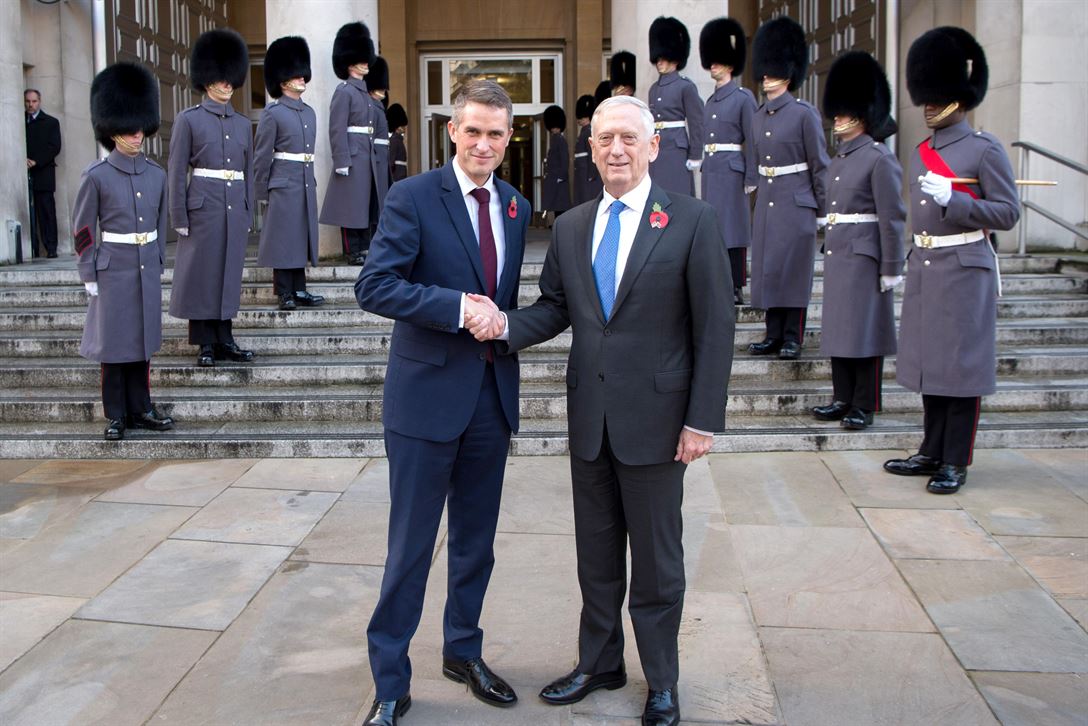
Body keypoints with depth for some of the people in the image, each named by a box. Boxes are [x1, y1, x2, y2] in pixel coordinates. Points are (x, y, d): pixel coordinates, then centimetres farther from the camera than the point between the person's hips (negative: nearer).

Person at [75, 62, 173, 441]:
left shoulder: (157, 175, 6)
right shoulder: (96, 176, -7)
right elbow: (82, 229, -5)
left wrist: (158, 262, 12)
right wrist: (89, 275, -7)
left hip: (148, 269, 4)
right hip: (113, 270, -4)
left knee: (143, 342, 10)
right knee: (114, 343, 4)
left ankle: (140, 409, 20)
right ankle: (116, 415, 13)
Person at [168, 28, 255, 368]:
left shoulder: (243, 124, 12)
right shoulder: (188, 119, -2)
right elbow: (177, 171, -4)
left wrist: (248, 216, 12)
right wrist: (179, 218, -9)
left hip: (235, 209, 5)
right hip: (203, 208, -4)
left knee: (229, 274, 8)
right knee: (201, 274, 1)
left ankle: (225, 340, 16)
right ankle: (205, 344, 9)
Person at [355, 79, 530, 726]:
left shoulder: (517, 207, 11)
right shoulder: (413, 198, -8)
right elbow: (375, 286, -17)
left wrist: (502, 324, 6)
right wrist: (459, 308, -22)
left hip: (492, 396, 6)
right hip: (428, 393, -5)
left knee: (476, 540, 17)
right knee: (411, 545, 3)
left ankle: (464, 651, 37)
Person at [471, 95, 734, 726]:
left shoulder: (693, 221, -7)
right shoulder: (571, 226, 9)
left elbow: (715, 326, -9)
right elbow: (554, 307, 10)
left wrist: (703, 419, -12)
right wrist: (506, 325, -12)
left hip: (654, 417, -4)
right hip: (589, 418, 5)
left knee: (657, 558, 9)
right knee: (596, 552, 17)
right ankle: (599, 662, 35)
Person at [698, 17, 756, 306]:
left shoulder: (743, 97, -7)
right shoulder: (710, 101, 15)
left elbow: (753, 141, -10)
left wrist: (751, 179, -14)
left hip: (732, 169, -7)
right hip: (710, 170, 7)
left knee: (734, 226, -4)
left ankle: (736, 288, 1)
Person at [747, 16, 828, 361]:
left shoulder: (804, 113, -7)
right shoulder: (758, 117, 10)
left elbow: (819, 164, -6)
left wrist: (823, 209, -6)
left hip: (796, 202, -6)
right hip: (766, 201, 6)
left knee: (793, 268, -2)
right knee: (766, 266, 7)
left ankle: (793, 338, 5)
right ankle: (774, 334, 15)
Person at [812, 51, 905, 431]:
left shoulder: (880, 158, -11)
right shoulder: (838, 158, 13)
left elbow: (892, 218, -13)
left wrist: (891, 268, -15)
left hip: (864, 256, -8)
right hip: (836, 253, 8)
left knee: (865, 328, 0)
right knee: (837, 327, 11)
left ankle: (864, 406, 9)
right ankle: (843, 399, 21)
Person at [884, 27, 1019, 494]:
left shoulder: (984, 149, -7)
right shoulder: (921, 153, 13)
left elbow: (1008, 213, -9)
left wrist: (952, 199, -21)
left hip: (963, 271, -7)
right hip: (923, 268, 7)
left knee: (961, 366, -1)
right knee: (929, 364, 11)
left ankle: (956, 463, 7)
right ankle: (932, 452, 22)